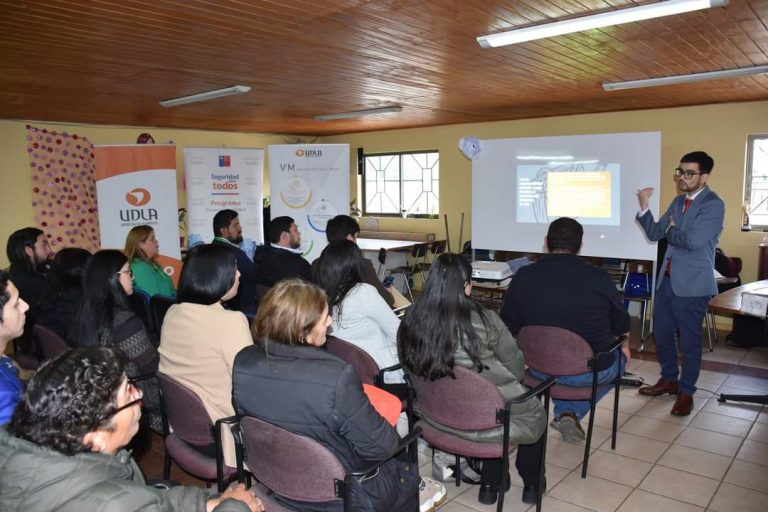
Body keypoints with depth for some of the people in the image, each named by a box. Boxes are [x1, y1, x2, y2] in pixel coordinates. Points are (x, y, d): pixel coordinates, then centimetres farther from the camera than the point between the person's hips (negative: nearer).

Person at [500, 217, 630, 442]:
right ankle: (571, 413, 13)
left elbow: (509, 328, 1)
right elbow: (621, 325, 3)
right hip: (589, 373, -3)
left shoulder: (522, 277, -10)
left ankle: (564, 413, 29)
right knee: (619, 357, 29)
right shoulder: (598, 277, -13)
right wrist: (624, 347, 26)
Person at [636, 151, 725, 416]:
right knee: (661, 333, 16)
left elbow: (692, 240, -24)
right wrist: (644, 207, -7)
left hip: (692, 284, -7)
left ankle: (686, 392, 19)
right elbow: (654, 233, 7)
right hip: (667, 279, 7)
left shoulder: (713, 205, -12)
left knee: (689, 340, 4)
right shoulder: (678, 202, 11)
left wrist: (671, 230, -5)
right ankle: (669, 379, 34)